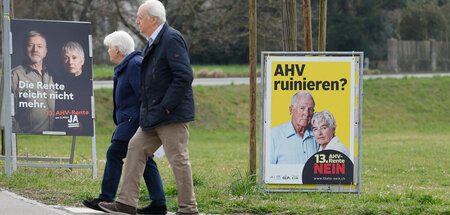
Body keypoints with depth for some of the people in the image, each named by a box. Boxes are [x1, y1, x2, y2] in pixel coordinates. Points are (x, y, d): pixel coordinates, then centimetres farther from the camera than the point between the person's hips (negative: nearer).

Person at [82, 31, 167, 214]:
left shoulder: (134, 65, -14)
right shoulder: (125, 66, 19)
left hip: (134, 120, -11)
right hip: (131, 120, 11)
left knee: (114, 154, -9)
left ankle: (106, 199, -9)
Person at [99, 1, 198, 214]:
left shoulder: (171, 40, -15)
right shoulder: (154, 42, 16)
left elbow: (184, 77, -21)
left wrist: (166, 107, -20)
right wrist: (150, 108, 17)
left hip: (172, 114, -10)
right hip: (154, 114, 10)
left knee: (178, 159, -5)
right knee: (136, 149, 9)